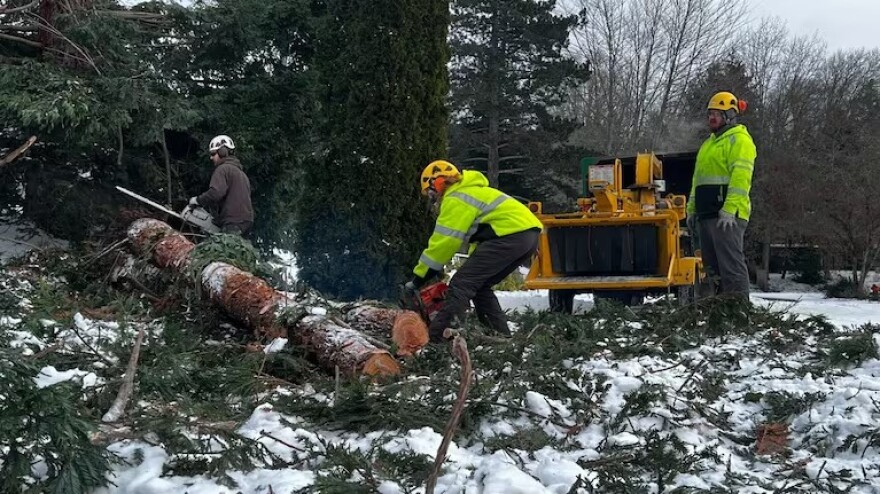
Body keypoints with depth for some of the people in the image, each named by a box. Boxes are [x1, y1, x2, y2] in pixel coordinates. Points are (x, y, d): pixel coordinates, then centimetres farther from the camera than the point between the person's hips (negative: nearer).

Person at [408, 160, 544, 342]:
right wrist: (474, 264, 33)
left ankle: (436, 338, -22)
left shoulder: (455, 199, -1)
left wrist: (419, 278, -3)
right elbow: (478, 233, 33)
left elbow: (443, 242, -7)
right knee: (479, 285, 18)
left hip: (511, 234, -10)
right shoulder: (473, 191, 29)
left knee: (461, 284, -13)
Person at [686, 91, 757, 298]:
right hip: (707, 214, 10)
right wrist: (692, 209, 20)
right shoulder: (710, 142, 25)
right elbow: (698, 178, 27)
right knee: (713, 266, 12)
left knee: (731, 264, -12)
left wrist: (729, 209, -24)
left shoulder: (739, 139, -5)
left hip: (727, 215, -10)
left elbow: (740, 177, -16)